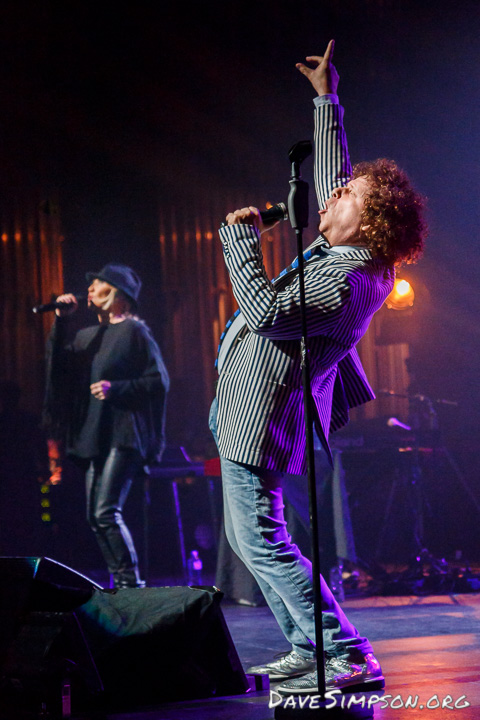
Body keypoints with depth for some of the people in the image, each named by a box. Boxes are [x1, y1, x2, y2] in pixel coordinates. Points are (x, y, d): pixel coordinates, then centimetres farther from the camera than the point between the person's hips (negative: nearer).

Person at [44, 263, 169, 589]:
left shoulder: (134, 332, -3)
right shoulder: (88, 336, 19)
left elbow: (159, 381, -8)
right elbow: (61, 366, 7)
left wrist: (116, 389, -18)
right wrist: (61, 322, 2)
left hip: (123, 436, -8)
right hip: (94, 436, 9)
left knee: (107, 511, -18)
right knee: (96, 516, 7)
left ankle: (131, 582, -11)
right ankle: (121, 582, 14)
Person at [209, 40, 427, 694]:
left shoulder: (345, 282, -24)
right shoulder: (346, 250, 5)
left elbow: (265, 309, -32)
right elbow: (332, 174, 19)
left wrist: (241, 237, -21)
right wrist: (327, 97, 20)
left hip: (257, 419, -10)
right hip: (250, 409, 10)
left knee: (260, 539, -11)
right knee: (252, 534, 16)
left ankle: (349, 658, -12)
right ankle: (309, 649, 18)